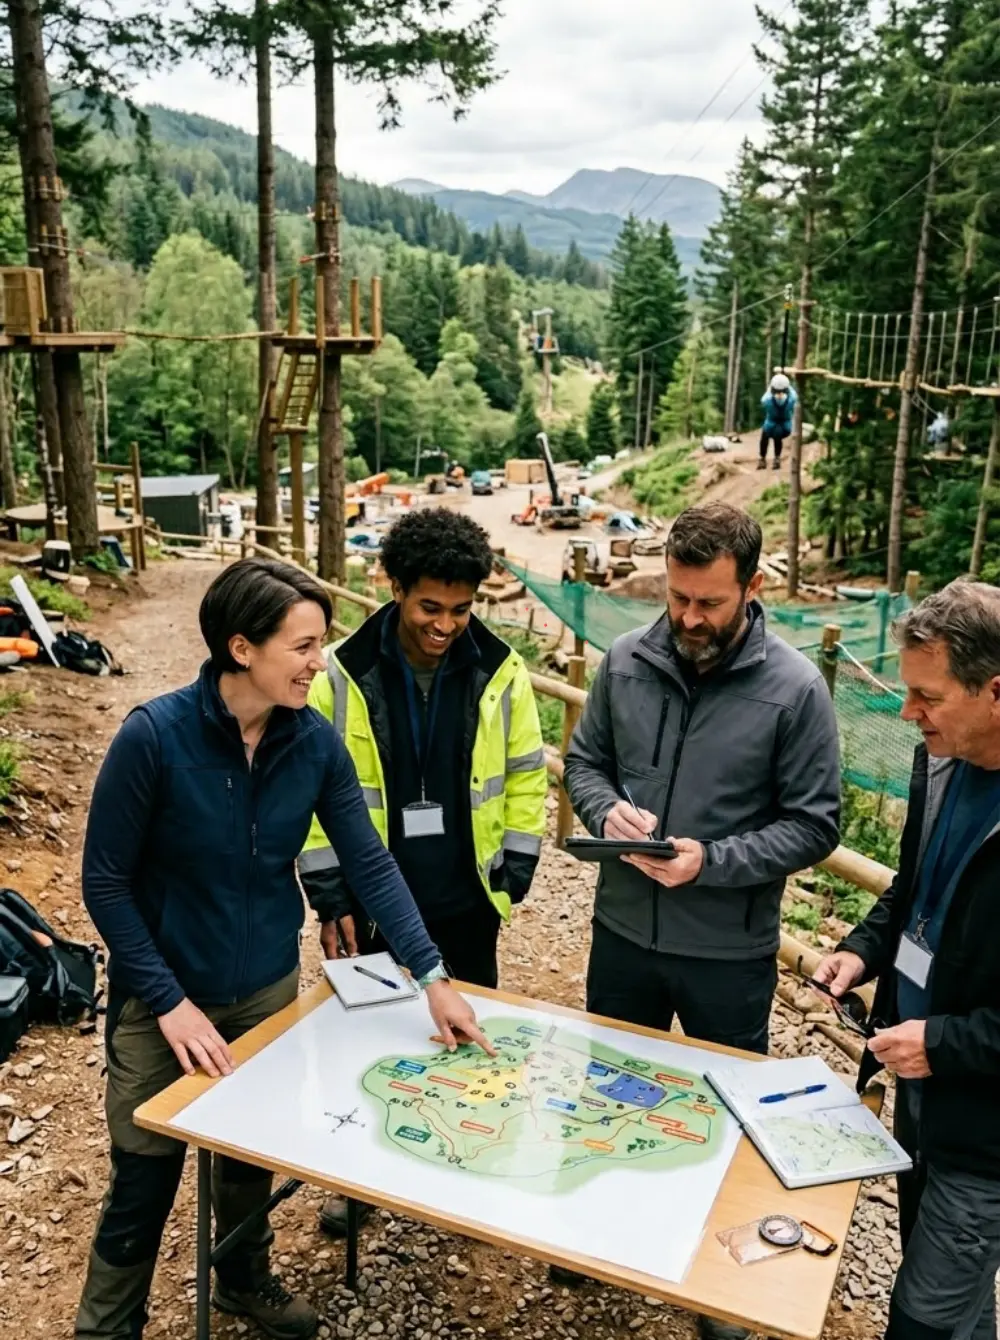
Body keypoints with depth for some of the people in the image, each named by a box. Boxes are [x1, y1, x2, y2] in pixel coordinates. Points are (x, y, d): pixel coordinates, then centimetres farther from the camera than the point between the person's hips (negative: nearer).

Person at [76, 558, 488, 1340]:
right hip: (161, 995, -3)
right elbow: (105, 882, -17)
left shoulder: (316, 742, -12)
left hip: (267, 988, 4)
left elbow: (368, 862, -9)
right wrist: (170, 1002, -19)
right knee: (145, 1179, 11)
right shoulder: (154, 736, -24)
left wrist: (432, 975, -14)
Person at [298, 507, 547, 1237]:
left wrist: (511, 876, -2)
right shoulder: (344, 676, -12)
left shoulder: (501, 673, -8)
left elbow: (526, 778, 1)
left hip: (466, 904, 1)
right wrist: (330, 898, -8)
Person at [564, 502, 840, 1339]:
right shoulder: (626, 661, -7)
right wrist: (606, 809, -17)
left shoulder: (795, 688, -16)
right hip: (623, 931, 3)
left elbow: (814, 824, -12)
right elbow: (583, 760, 4)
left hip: (730, 951, -3)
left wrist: (712, 862, -24)